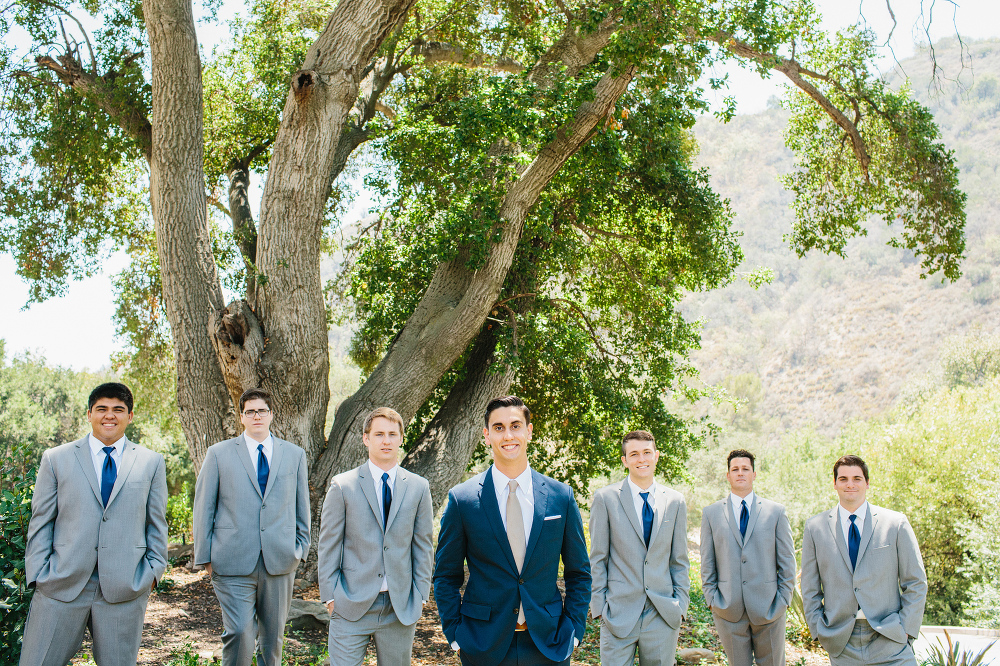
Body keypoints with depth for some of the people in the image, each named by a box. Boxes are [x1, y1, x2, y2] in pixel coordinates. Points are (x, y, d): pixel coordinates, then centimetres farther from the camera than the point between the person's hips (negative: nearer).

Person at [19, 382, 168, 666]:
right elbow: (41, 521, 6)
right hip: (61, 587, 0)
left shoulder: (151, 463, 9)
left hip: (124, 589, 0)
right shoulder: (56, 459, 8)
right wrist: (37, 574, -1)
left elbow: (156, 523, 11)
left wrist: (154, 570, 4)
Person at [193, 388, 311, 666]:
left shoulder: (294, 454, 10)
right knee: (239, 633, -11)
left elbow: (301, 505, 16)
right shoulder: (219, 453, 5)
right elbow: (203, 507, 5)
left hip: (279, 561, 2)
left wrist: (301, 548, 10)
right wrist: (205, 556, 1)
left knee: (273, 635, 10)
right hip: (234, 563, -2)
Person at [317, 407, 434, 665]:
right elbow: (328, 545, 1)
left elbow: (423, 545, 8)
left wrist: (420, 595, 4)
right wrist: (330, 596, -3)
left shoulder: (418, 487, 5)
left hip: (402, 607, 2)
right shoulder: (343, 485, -1)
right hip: (351, 605, -2)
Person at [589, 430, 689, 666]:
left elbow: (679, 560, 11)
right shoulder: (605, 498, 0)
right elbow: (597, 558, 1)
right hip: (618, 614, -2)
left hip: (663, 614, 2)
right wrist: (599, 604, -4)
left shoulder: (675, 501, 8)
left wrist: (681, 603, 4)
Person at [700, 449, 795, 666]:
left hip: (768, 608, 0)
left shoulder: (776, 512, 5)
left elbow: (787, 561, 5)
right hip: (729, 611, 0)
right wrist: (712, 599, -1)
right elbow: (707, 563, 7)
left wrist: (783, 599, -1)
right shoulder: (711, 513, 6)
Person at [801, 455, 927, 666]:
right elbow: (810, 588, 8)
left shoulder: (896, 523, 2)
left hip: (888, 640, -1)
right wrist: (820, 631, 1)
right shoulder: (815, 527, 5)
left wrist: (906, 629, -3)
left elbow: (916, 583, 4)